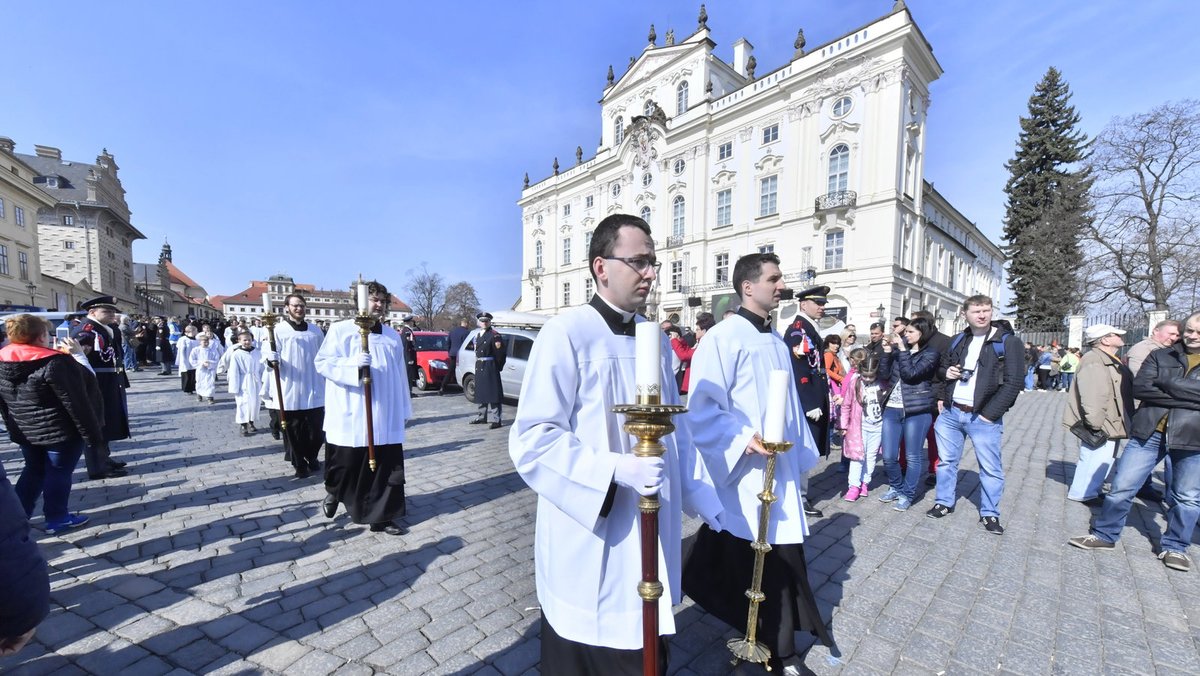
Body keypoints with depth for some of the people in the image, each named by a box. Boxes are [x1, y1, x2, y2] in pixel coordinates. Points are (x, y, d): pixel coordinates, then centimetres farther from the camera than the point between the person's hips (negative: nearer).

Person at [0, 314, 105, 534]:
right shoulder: (56, 363, -22)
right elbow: (77, 403, -21)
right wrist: (93, 434, -14)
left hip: (25, 432, 7)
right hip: (61, 432, -7)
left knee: (34, 470, 22)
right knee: (58, 473, 6)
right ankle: (57, 519, 17)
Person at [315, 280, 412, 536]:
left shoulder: (393, 336, 10)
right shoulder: (340, 329, -2)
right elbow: (322, 362, -6)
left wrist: (403, 410, 12)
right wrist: (353, 364, -24)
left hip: (385, 416, 4)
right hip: (349, 416, -3)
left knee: (386, 468, 4)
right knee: (346, 464, 11)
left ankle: (381, 517, 17)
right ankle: (333, 492, 43)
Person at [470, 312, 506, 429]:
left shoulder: (494, 335, -9)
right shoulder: (478, 336, 17)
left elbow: (500, 353, -11)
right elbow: (476, 352, 18)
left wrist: (498, 367, -8)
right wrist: (477, 364, 8)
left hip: (490, 368, -8)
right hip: (479, 367, 8)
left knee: (493, 393, -8)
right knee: (481, 393, 16)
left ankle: (495, 419, -6)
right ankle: (482, 416, 29)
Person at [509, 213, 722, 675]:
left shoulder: (655, 338, 6)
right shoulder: (566, 334, -17)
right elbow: (533, 439, -19)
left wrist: (708, 500, 13)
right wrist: (613, 469, -28)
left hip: (650, 539, 7)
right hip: (590, 545, -6)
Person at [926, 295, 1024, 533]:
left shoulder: (1008, 342, -6)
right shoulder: (957, 341, 10)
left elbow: (1013, 382, -11)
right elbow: (941, 368, 23)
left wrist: (989, 414, -15)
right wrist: (946, 372, -2)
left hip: (983, 417, -4)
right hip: (950, 413, 4)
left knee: (990, 468, 6)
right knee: (946, 460, 12)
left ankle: (989, 513, 22)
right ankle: (944, 502, 27)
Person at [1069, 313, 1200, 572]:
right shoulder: (1160, 356, 6)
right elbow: (1140, 387, -6)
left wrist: (1169, 383, -12)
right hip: (1149, 432, 0)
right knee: (1122, 486, 3)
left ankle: (1174, 547, 27)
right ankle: (1104, 535, 16)